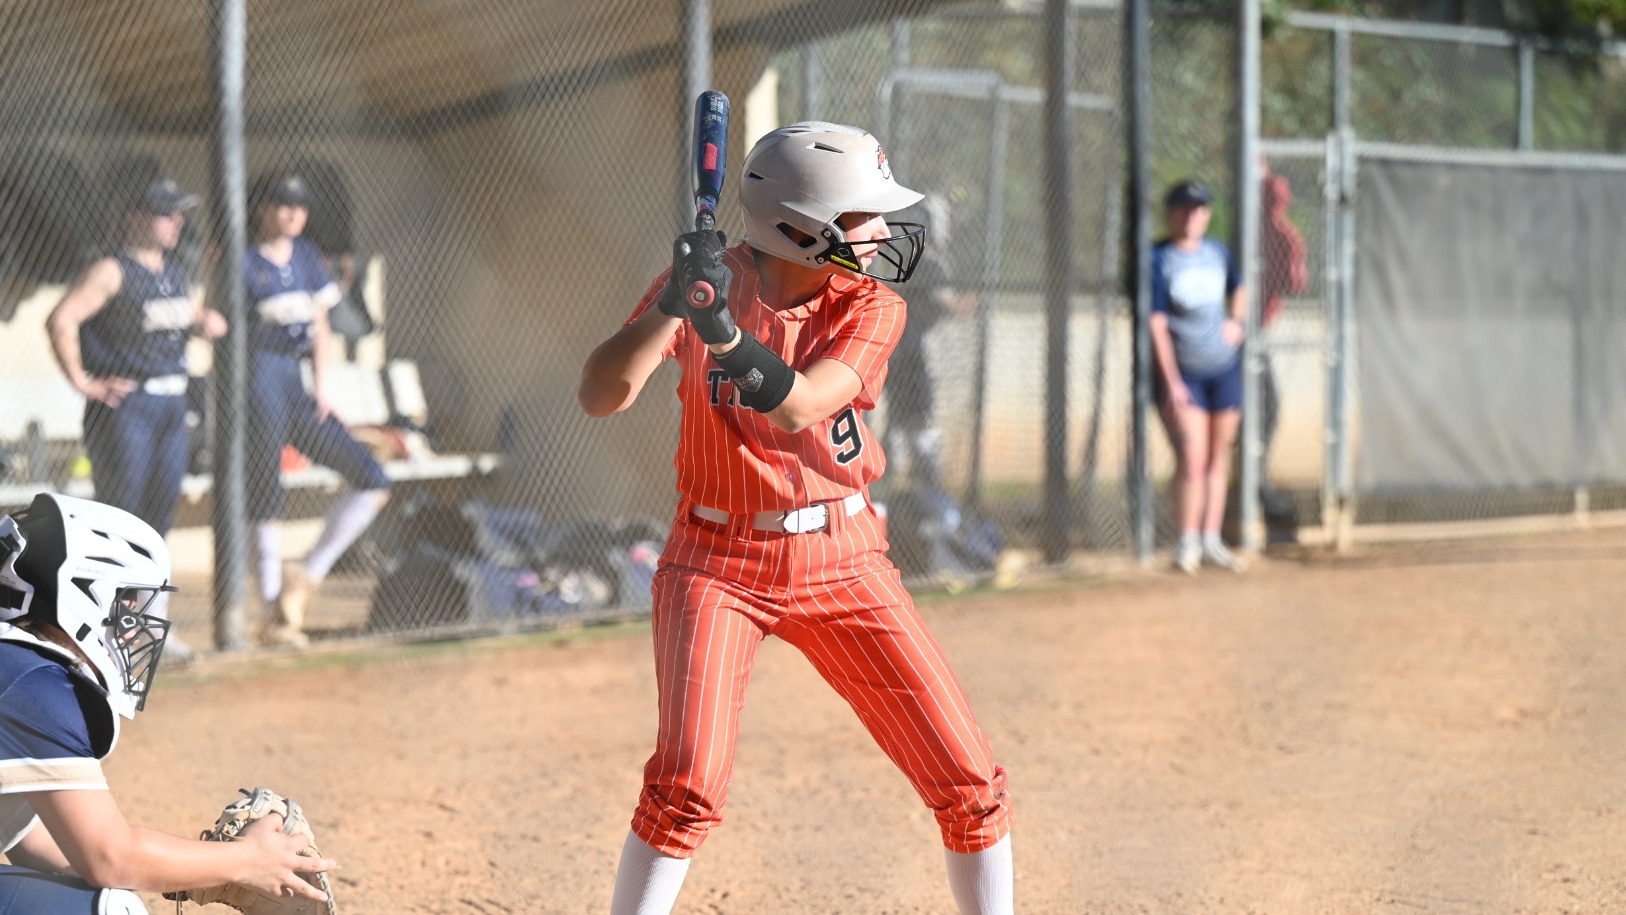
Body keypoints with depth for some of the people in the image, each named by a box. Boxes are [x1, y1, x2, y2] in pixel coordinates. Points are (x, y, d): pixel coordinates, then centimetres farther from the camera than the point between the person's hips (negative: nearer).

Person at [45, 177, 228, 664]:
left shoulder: (173, 273, 15)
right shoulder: (112, 271, -11)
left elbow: (195, 311, 33)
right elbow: (61, 320, -21)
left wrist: (207, 321, 9)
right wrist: (82, 382, -20)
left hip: (172, 405, 8)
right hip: (125, 405, -8)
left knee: (159, 518, 11)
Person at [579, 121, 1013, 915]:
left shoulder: (871, 307, -6)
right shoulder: (707, 279, -9)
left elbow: (801, 407, -24)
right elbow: (599, 396, -18)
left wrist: (724, 332, -40)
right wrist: (672, 307, -32)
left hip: (843, 562, 2)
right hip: (718, 563, -2)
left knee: (970, 783, -1)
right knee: (686, 784, -20)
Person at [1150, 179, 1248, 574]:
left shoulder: (1218, 252, 6)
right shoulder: (1159, 259, -11)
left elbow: (1238, 288, 27)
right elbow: (1156, 324, -14)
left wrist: (1237, 321, 5)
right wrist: (1171, 382, -18)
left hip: (1225, 367, 5)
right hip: (1184, 372, -5)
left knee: (1219, 456, 8)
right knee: (1192, 458, -13)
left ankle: (1212, 540, 14)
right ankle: (1188, 542, -5)